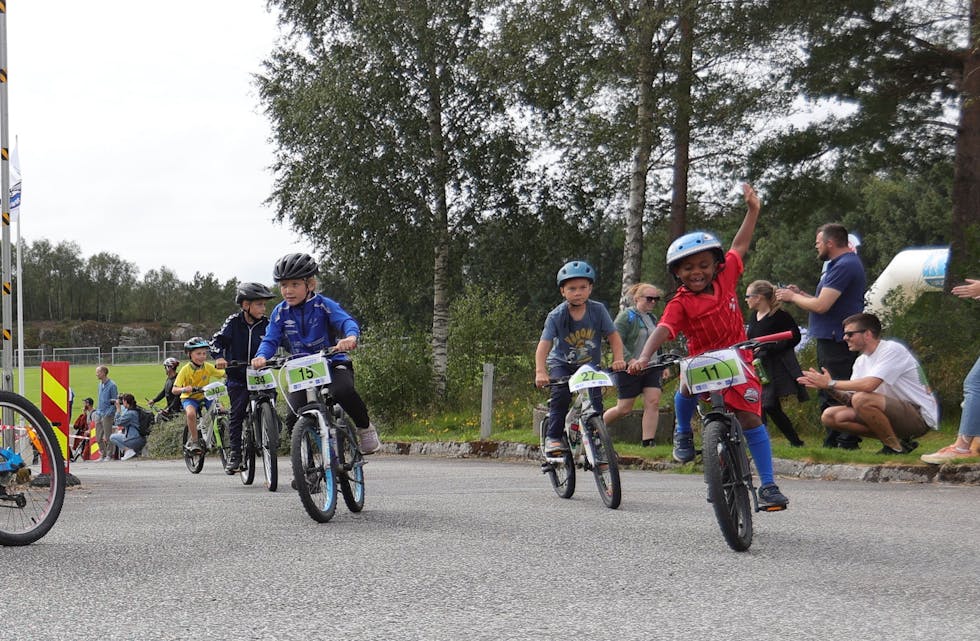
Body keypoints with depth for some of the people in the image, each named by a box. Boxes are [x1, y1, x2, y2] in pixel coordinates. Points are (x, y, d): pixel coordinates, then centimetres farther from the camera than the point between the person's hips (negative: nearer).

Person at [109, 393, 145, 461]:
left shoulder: (130, 413, -17)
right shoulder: (136, 410, 12)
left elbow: (118, 422, -11)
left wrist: (118, 409, -7)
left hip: (135, 440, -9)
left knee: (112, 437, 5)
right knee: (119, 433, 29)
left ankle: (128, 450, -5)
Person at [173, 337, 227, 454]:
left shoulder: (208, 367, -6)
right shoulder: (185, 370, -16)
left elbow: (224, 374, -8)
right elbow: (175, 389, -20)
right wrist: (184, 389, -42)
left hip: (204, 397, 3)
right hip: (189, 398, -3)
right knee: (191, 413, -35)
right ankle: (194, 441, -19)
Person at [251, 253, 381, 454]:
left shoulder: (323, 305, -10)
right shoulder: (280, 312, -1)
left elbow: (347, 321, -24)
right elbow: (270, 339, -5)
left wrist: (350, 337, -49)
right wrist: (261, 356, -29)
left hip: (333, 364, -3)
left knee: (343, 391, -35)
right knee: (294, 418, -18)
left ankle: (365, 428, -7)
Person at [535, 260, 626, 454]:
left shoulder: (598, 310, -14)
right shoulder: (556, 316, -19)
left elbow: (614, 336, -11)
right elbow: (543, 345, -25)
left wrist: (618, 359, -29)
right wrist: (540, 372, -40)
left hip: (590, 365, 1)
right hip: (562, 363, -1)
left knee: (595, 398, -16)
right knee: (561, 393, -26)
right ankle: (553, 437, -16)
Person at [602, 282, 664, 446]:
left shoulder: (652, 318, 17)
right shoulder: (626, 316, -8)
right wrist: (630, 360, -26)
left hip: (651, 368, 6)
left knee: (653, 402, -10)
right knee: (624, 408, 0)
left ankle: (647, 443, -10)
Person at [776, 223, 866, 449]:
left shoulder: (844, 266, -17)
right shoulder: (841, 264, 19)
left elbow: (821, 305, -22)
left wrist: (792, 297, -7)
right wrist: (800, 294, 13)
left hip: (837, 343, -11)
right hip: (831, 339, 11)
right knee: (829, 395, 16)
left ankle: (847, 444, -8)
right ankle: (831, 443, 22)